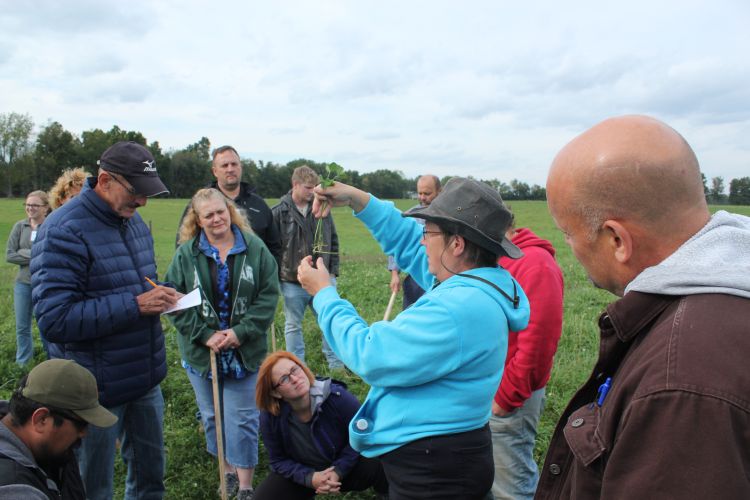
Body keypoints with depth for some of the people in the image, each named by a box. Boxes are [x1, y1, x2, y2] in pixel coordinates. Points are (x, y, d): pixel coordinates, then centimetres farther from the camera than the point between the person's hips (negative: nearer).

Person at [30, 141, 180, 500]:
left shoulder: (134, 221, 6)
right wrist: (135, 305, -28)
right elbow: (54, 320, -24)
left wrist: (159, 296, -3)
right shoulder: (64, 230, -18)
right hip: (100, 389, -7)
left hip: (146, 377, 7)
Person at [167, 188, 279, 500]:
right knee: (212, 416, 16)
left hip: (244, 351, -1)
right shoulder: (186, 254, -2)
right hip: (201, 350, 2)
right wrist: (205, 335, -14)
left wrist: (241, 332, -15)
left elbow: (268, 296, -6)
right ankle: (229, 470, 37)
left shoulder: (255, 249, -4)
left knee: (242, 419, 3)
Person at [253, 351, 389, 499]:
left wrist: (338, 471, -24)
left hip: (346, 465, -2)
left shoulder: (337, 396, -29)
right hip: (304, 473, 2)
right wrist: (309, 478, -25)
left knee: (383, 464, -29)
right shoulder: (270, 417, -22)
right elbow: (278, 460, -8)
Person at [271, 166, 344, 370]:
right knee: (293, 325, 11)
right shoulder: (279, 212, -8)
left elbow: (333, 241, 9)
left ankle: (336, 363, 27)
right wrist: (275, 276, -5)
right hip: (292, 282, -2)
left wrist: (333, 270, 5)